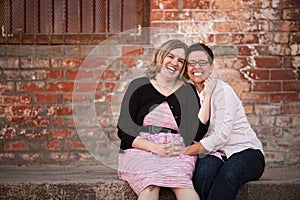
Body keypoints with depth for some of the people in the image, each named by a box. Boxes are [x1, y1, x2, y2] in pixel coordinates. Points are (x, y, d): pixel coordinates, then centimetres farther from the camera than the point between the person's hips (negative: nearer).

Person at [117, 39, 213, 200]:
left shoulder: (188, 91, 14)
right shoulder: (139, 86, 10)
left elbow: (197, 134, 2)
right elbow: (124, 131, 3)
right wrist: (156, 148, -10)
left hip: (176, 154, 1)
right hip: (140, 152, -1)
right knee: (150, 185, -36)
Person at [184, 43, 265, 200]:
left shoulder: (222, 90, -9)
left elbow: (221, 135, -18)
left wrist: (186, 151, -24)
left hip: (245, 151, -4)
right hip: (215, 154, 4)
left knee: (228, 175, -38)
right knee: (203, 170, -33)